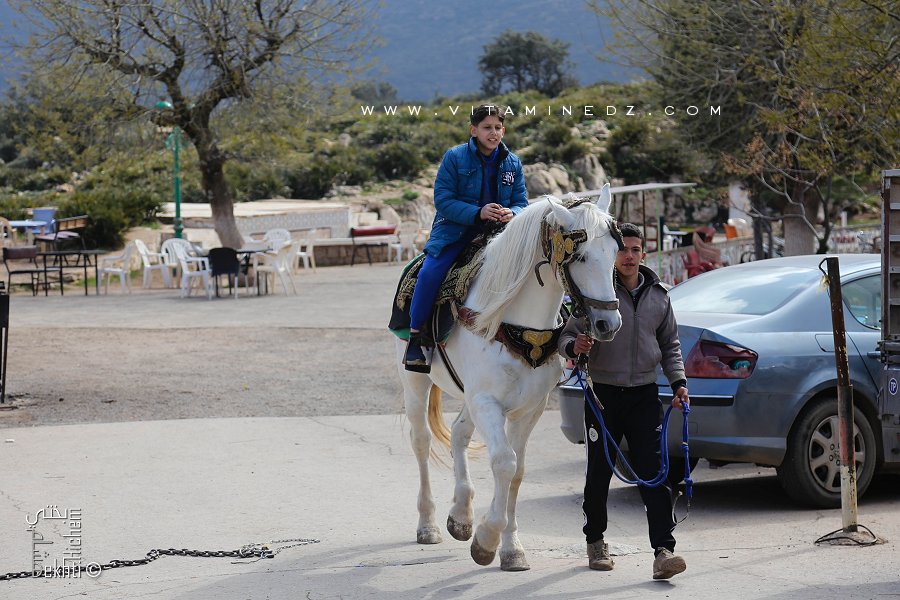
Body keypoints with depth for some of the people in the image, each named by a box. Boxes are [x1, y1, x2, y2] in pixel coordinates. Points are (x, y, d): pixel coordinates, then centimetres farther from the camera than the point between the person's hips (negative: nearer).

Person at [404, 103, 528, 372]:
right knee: (430, 273, -27)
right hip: (455, 230, -3)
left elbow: (521, 203, 9)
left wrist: (512, 214, -17)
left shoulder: (513, 163, 7)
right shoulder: (455, 157, -4)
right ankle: (416, 336, -10)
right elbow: (443, 200, -10)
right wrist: (477, 213, -24)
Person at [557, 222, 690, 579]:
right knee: (599, 473, 8)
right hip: (603, 393, -2)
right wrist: (574, 346, -27)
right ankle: (595, 542, 26)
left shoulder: (658, 296, 8)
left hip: (644, 395, 2)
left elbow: (670, 345, 16)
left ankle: (663, 550, -13)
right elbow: (568, 335, -4)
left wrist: (678, 382, 3)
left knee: (653, 474, -7)